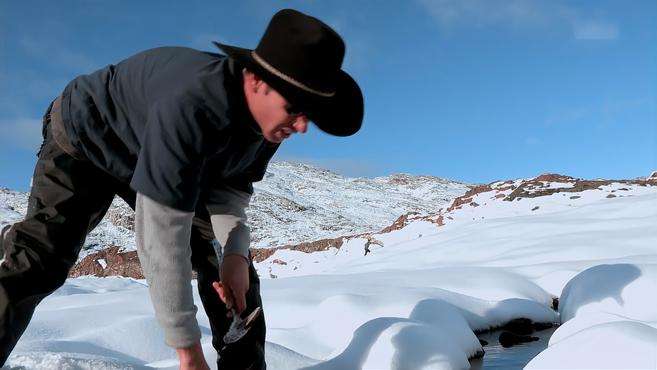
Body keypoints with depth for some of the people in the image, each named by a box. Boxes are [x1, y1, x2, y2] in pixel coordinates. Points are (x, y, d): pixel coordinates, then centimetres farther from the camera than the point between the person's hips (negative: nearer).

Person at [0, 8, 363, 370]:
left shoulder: (271, 119, -20)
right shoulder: (189, 106, -44)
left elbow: (231, 190, -7)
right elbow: (161, 236, -43)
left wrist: (235, 254, -27)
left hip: (165, 166, 6)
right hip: (85, 139, -6)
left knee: (232, 263, -6)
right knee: (40, 263, -21)